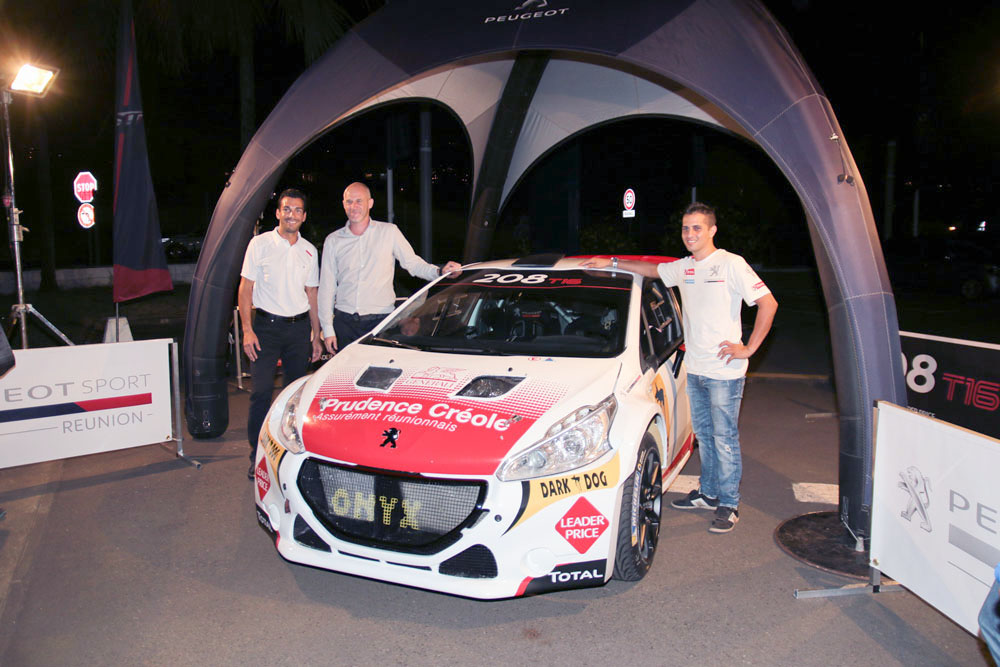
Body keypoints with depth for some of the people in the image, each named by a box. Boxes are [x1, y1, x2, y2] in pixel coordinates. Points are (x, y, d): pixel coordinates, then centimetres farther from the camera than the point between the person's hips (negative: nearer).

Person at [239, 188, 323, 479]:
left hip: (299, 327, 3)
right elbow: (245, 288, 0)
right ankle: (257, 455, 2)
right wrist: (247, 330, -10)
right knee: (261, 391, -7)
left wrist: (316, 336, 12)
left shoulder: (309, 250, 11)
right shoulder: (260, 243, 0)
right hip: (266, 326, -3)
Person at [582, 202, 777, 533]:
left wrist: (748, 348, -14)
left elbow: (768, 303, -12)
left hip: (724, 372, -7)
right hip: (695, 369, 7)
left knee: (725, 438, 0)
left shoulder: (731, 264, -10)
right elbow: (652, 269, 28)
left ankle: (729, 505, 11)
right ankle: (708, 493, 29)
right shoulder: (683, 268, 10)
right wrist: (611, 263, 26)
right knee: (703, 434, 16)